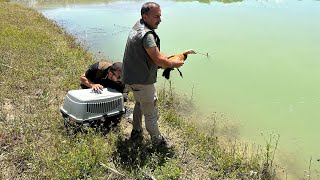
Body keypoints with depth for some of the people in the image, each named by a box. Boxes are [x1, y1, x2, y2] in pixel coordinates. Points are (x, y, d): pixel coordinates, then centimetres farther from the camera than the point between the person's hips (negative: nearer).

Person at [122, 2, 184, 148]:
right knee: (151, 113, 7)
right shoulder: (146, 34, -25)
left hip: (131, 77, 11)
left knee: (140, 103, 31)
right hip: (142, 81, -11)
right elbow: (159, 61, -29)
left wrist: (167, 58, 6)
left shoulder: (137, 27, 7)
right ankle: (157, 141, 24)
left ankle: (136, 132, 47)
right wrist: (175, 63, -12)